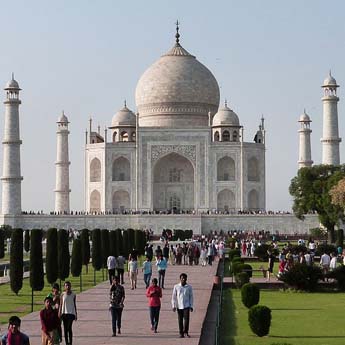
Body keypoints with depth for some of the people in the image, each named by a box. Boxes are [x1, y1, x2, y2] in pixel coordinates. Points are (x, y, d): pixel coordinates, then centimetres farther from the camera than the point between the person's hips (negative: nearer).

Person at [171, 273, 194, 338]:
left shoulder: (189, 287, 2)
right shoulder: (176, 287, 1)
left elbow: (191, 297, 6)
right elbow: (173, 297, 4)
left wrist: (191, 306, 1)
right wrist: (173, 306, -2)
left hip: (186, 306, -1)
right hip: (179, 306, 1)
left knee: (186, 319, -12)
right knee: (180, 320, 4)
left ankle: (186, 331, 4)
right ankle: (181, 333, 12)